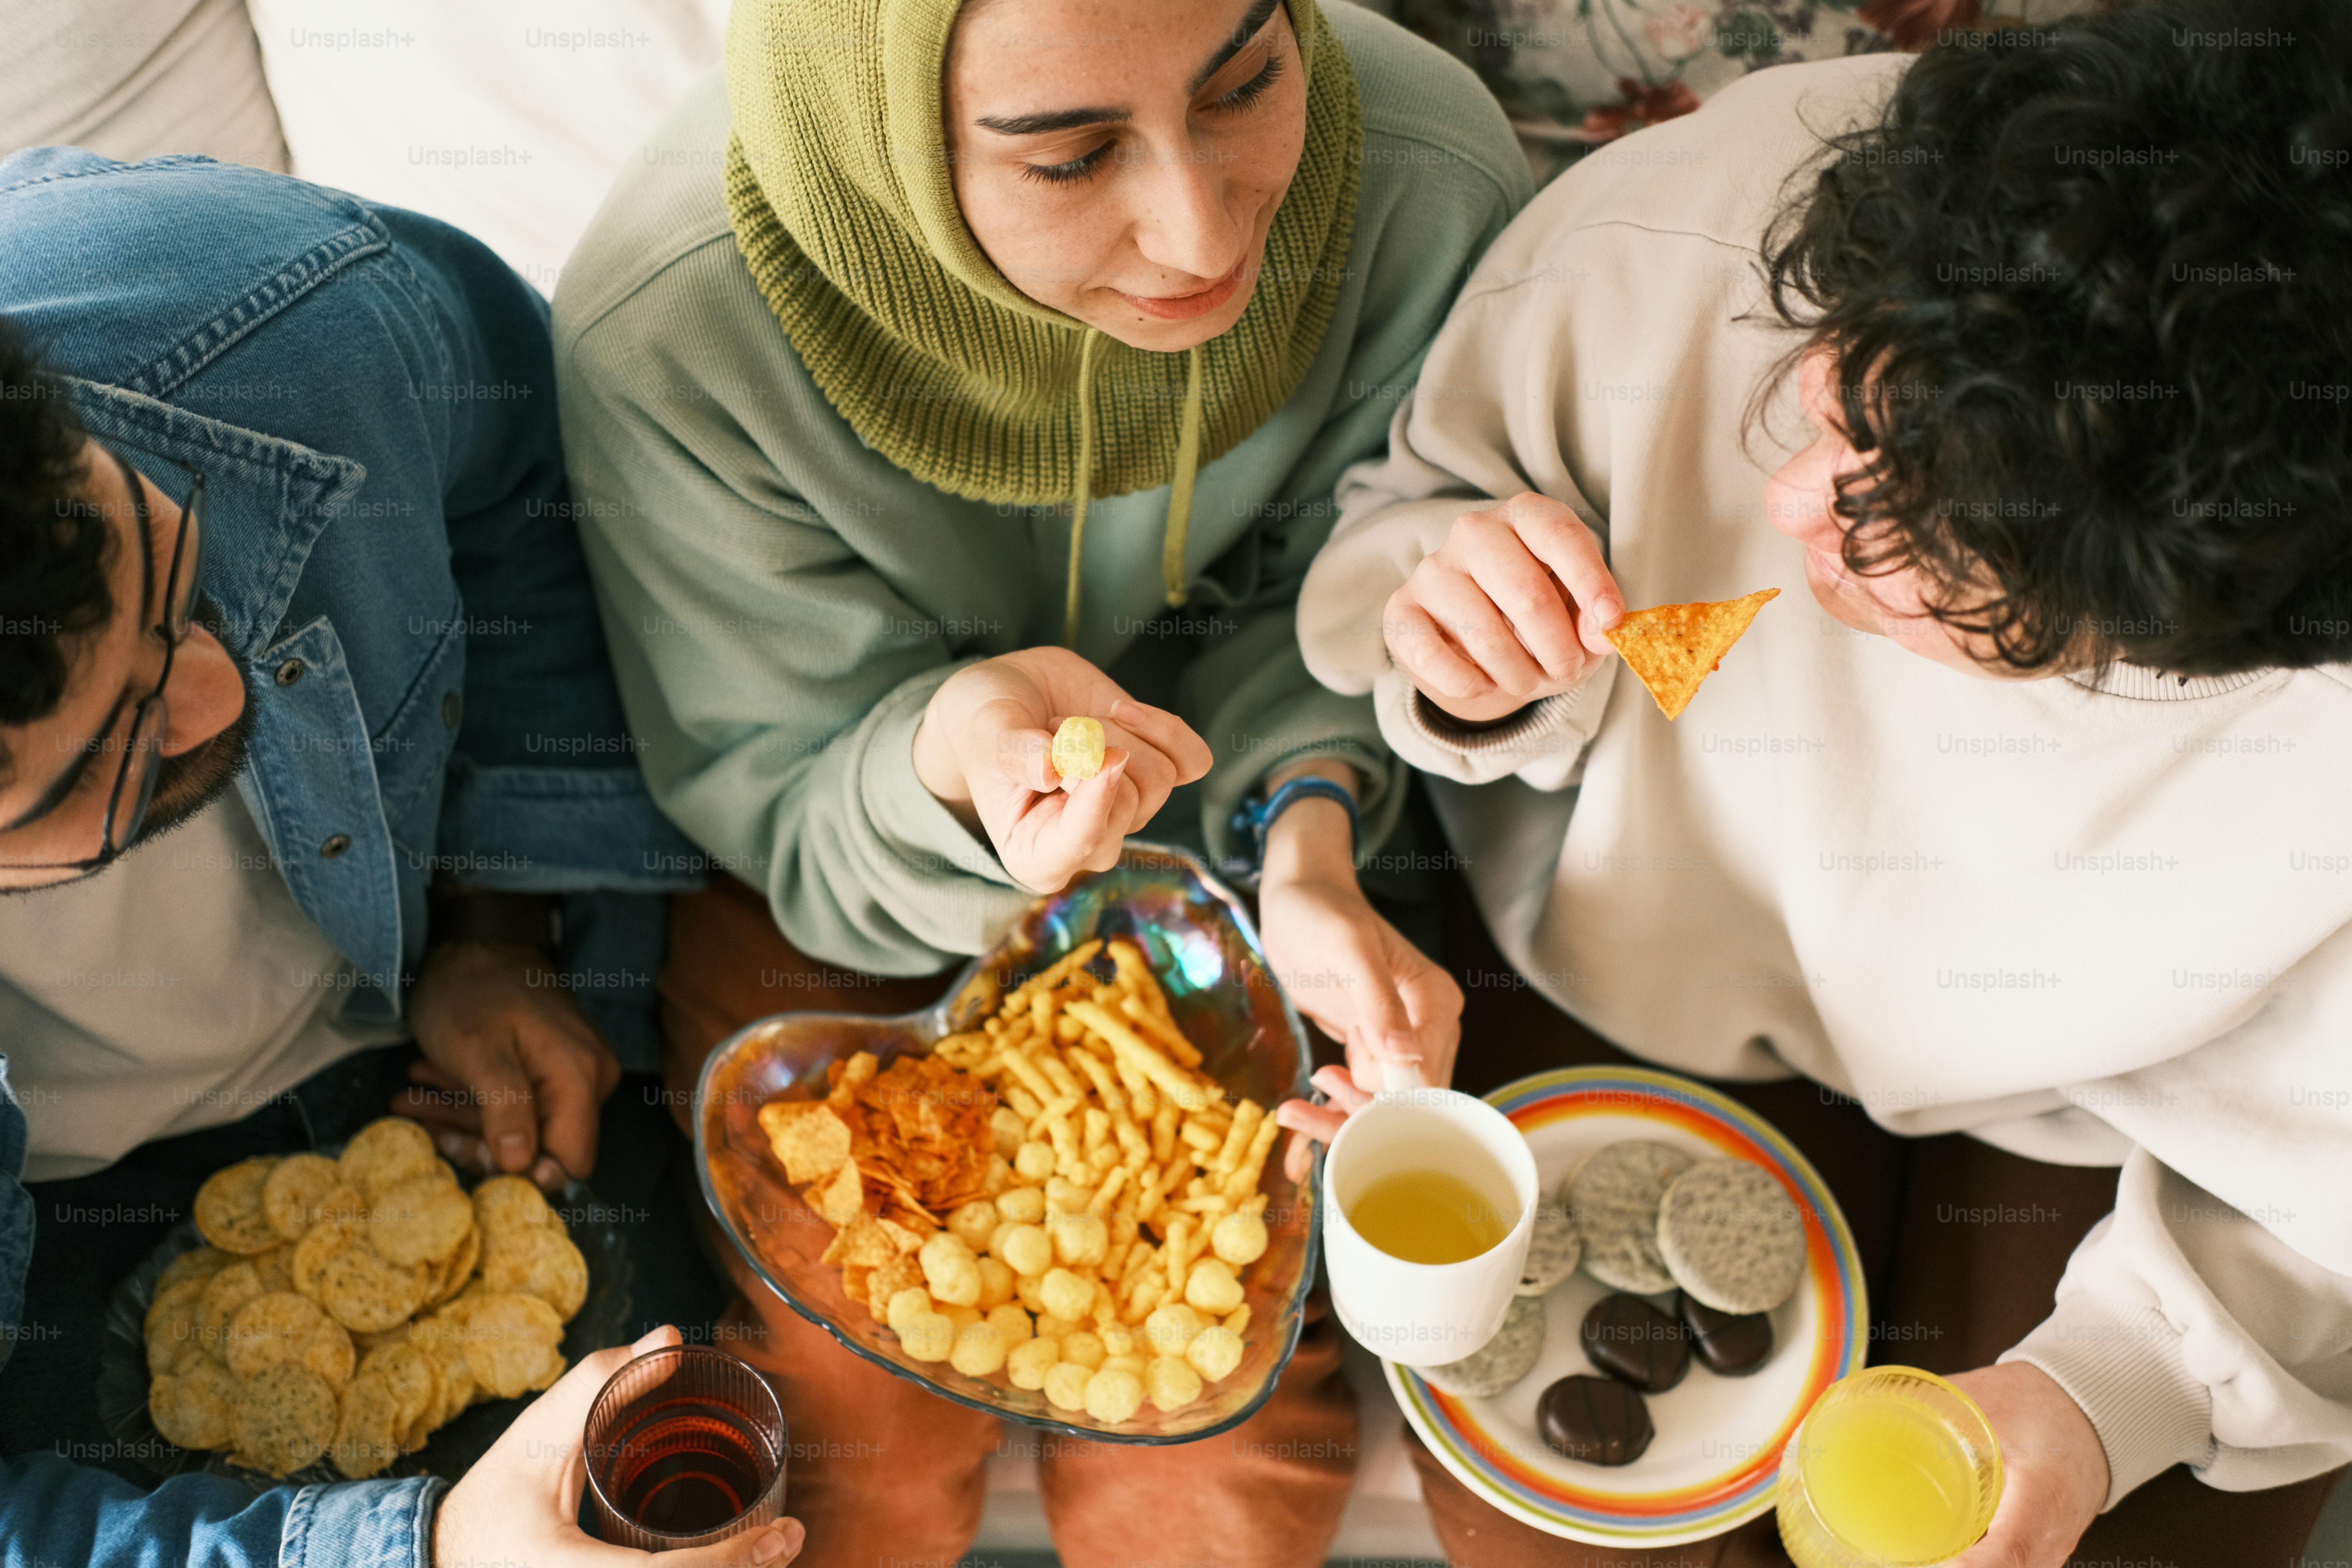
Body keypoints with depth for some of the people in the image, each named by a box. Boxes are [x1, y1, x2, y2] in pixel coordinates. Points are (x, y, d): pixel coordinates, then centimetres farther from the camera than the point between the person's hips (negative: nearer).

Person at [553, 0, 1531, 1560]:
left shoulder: (1426, 179, -26)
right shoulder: (665, 329, -31)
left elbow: (1332, 603, -8)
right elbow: (784, 808, -19)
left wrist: (1308, 845, -28)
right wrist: (950, 753, -42)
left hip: (1204, 842, 2)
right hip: (823, 868, -1)